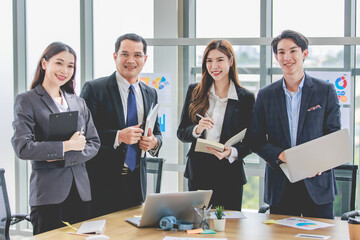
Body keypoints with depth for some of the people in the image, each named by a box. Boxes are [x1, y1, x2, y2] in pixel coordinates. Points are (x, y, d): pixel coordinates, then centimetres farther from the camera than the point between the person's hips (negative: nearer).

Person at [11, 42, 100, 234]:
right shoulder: (27, 101, -1)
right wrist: (67, 146, -13)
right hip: (48, 194, -5)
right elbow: (22, 148, -12)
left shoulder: (78, 103, 15)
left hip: (80, 192, 5)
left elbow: (94, 143, 9)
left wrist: (63, 157, -8)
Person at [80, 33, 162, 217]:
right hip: (103, 182, -5)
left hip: (136, 182, 5)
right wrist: (119, 136, -22)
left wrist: (153, 142, -5)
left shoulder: (150, 93, 13)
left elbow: (157, 132, 19)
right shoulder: (94, 89, -5)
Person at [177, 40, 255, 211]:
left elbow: (250, 142, 1)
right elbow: (181, 133, 6)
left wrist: (231, 152, -18)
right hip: (198, 172, 2)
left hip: (229, 176, -1)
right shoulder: (195, 92, 7)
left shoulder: (246, 98, 1)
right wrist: (197, 129, -14)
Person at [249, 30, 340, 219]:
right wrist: (279, 155, -14)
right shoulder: (266, 95, 7)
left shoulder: (326, 91, 3)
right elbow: (256, 140, 5)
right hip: (280, 187, 1)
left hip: (316, 182, -1)